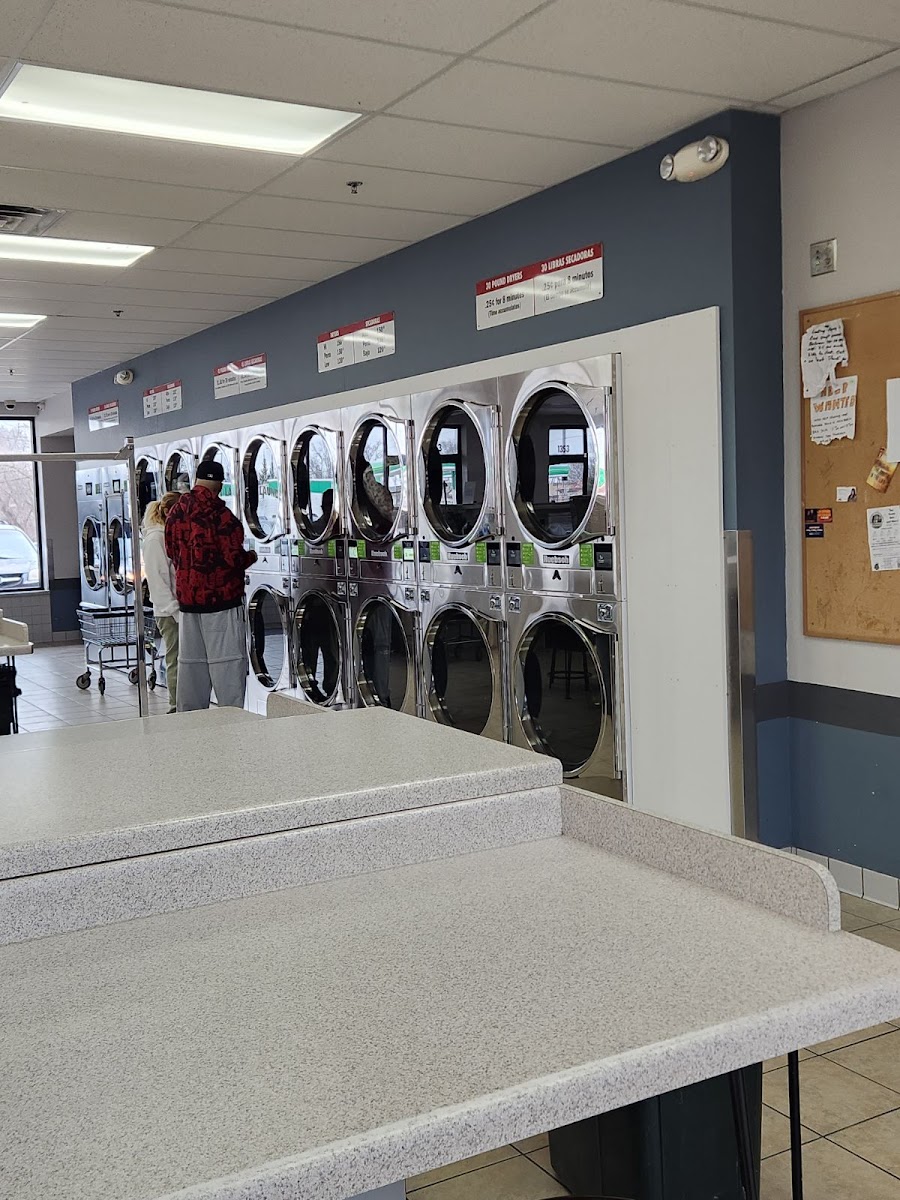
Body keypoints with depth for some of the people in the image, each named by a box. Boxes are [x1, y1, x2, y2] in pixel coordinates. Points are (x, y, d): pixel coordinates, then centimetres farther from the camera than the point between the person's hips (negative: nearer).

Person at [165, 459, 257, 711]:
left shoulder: (176, 513, 7)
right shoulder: (219, 514, -15)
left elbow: (172, 553, 15)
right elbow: (233, 558, -16)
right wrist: (251, 556, 3)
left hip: (187, 597, 7)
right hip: (220, 596, -7)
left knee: (191, 661, 12)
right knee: (226, 661, -4)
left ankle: (188, 716, 17)